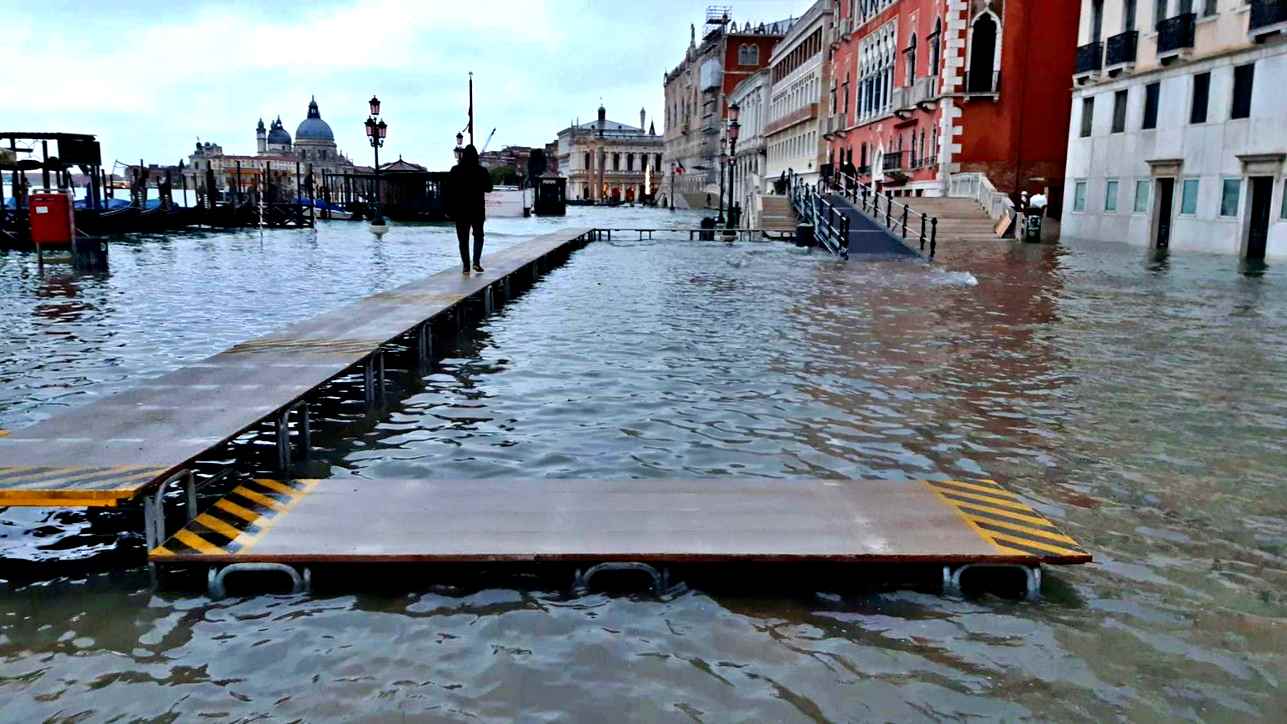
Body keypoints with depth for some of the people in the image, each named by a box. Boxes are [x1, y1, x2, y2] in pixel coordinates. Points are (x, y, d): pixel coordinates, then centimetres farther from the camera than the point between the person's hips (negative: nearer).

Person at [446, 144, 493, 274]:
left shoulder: (455, 171, -6)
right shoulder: (482, 171, -6)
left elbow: (449, 191, -5)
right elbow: (488, 188, 6)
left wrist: (449, 210, 1)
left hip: (460, 211, 0)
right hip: (478, 210, 0)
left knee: (463, 239, 6)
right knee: (478, 236, 17)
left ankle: (466, 266, 5)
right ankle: (476, 261, 3)